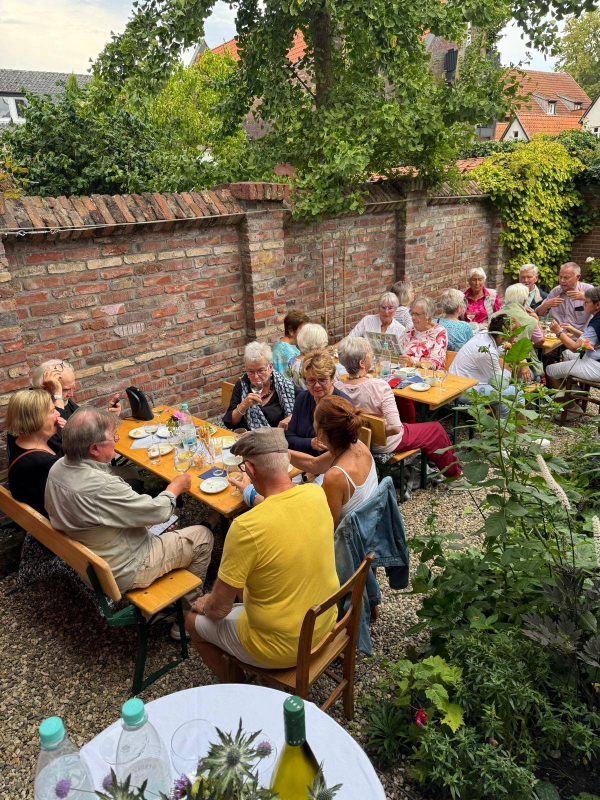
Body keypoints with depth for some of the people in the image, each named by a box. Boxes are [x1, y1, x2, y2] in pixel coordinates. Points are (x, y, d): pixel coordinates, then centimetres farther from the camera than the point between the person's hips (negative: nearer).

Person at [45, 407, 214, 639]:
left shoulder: (58, 467, -9)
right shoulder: (101, 487, -37)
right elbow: (159, 511, -23)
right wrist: (175, 487, -4)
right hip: (122, 574, -9)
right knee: (203, 537, 4)